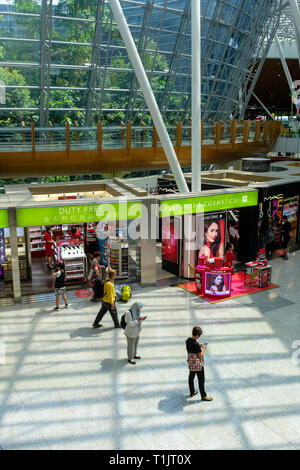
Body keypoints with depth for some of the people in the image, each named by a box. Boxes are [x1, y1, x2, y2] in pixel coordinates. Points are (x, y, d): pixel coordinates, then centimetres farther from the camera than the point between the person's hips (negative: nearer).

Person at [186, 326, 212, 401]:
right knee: (201, 379, 7)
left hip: (190, 363, 8)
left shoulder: (188, 340, -5)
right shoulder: (196, 344, -29)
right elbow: (200, 356, -22)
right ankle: (203, 396, 20)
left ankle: (192, 392, 39)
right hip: (198, 364, -8)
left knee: (191, 377, 22)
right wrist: (204, 349, -8)